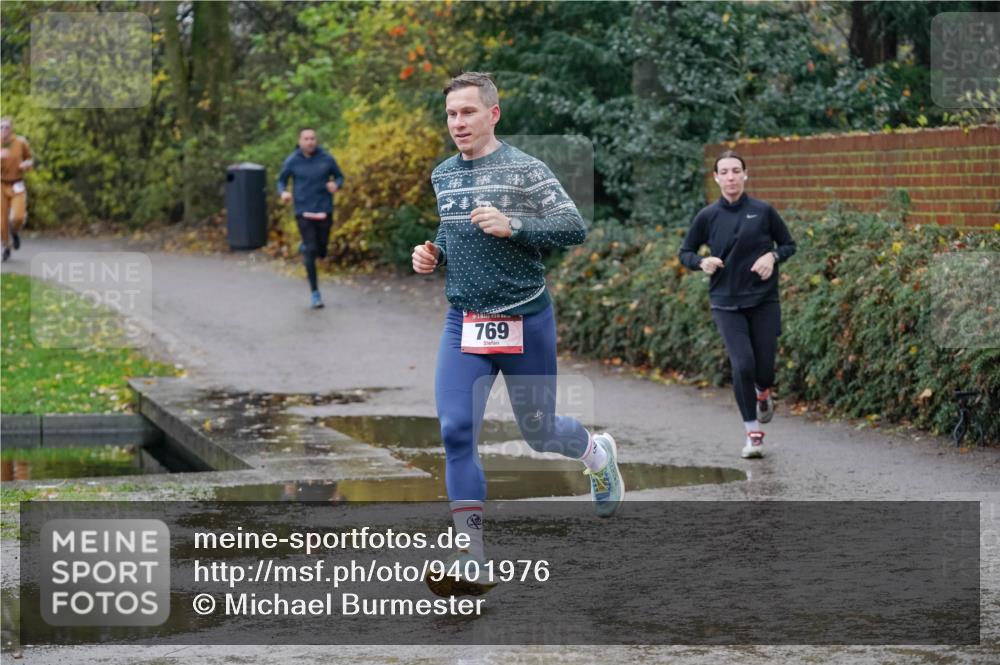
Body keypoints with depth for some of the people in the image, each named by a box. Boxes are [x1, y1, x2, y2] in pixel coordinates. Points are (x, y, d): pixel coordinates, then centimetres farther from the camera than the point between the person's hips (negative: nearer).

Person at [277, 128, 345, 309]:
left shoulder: (327, 159, -4)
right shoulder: (292, 162, -4)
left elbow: (339, 177, 8)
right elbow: (281, 181, 10)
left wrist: (336, 185, -15)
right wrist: (283, 192, -13)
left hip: (324, 212, 2)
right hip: (304, 212, -1)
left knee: (321, 252, 8)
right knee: (311, 252, -9)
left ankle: (305, 248, 45)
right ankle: (315, 293, -1)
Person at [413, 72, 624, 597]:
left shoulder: (524, 170, -10)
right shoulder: (442, 175, 9)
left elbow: (574, 229, -14)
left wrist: (513, 226, -26)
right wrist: (431, 255, 3)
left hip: (524, 321, -4)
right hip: (463, 323, 4)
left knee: (538, 432, 10)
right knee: (455, 433, -10)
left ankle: (598, 452, 47)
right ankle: (471, 563, -8)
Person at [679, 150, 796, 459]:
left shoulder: (763, 211, -1)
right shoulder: (707, 216, 0)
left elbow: (789, 244, 10)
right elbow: (685, 252, 11)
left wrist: (772, 256, -11)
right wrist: (702, 262, -10)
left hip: (763, 300, 0)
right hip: (726, 303, 0)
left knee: (764, 369, -1)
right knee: (742, 364, -15)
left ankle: (763, 394, 39)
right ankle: (753, 433, 0)